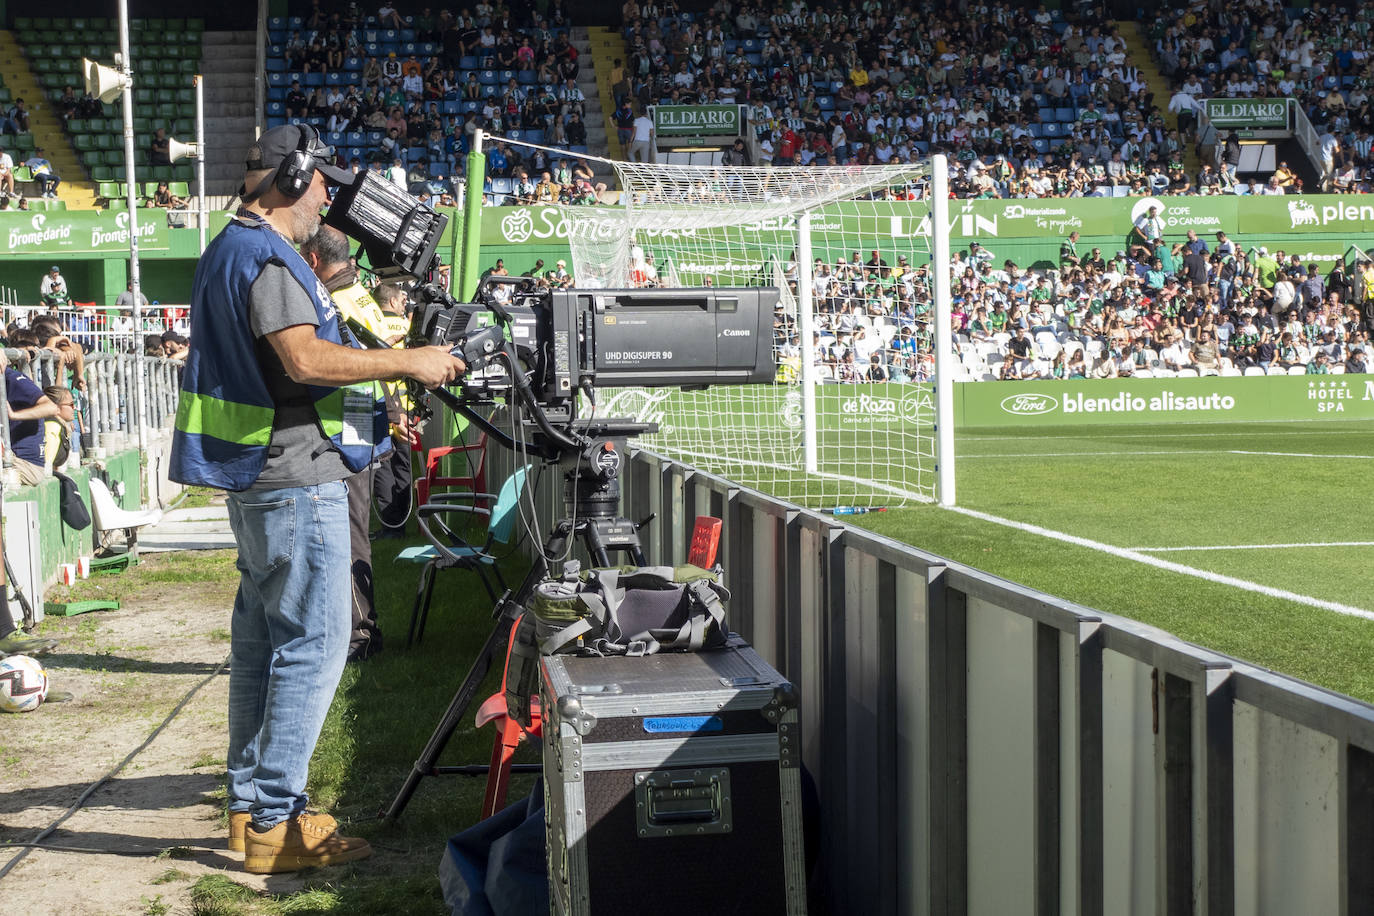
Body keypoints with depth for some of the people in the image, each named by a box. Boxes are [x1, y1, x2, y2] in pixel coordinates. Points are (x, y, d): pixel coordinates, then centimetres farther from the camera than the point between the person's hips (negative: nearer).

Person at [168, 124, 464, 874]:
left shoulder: (232, 248, 18)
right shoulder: (266, 255, -15)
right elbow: (305, 358, -27)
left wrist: (391, 368, 17)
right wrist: (408, 362, -21)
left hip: (257, 476, 11)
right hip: (294, 476, -11)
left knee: (263, 638, 15)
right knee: (313, 643, -8)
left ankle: (250, 803, 23)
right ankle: (274, 824, -5)